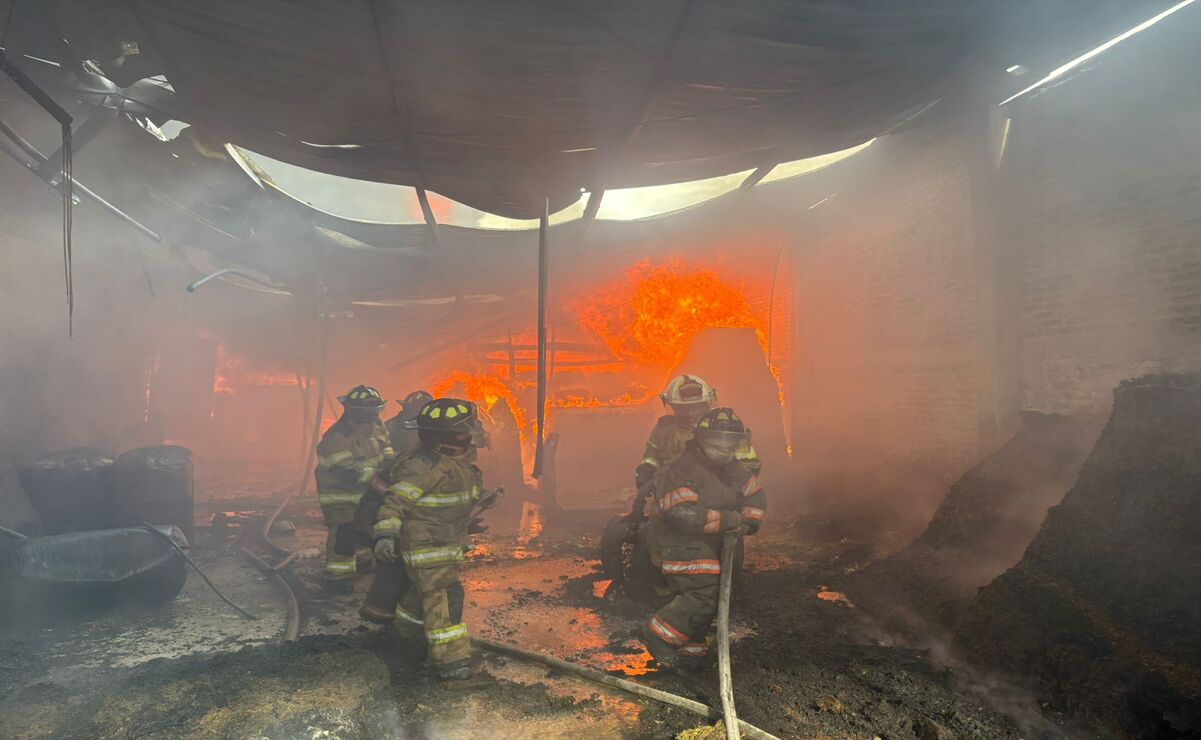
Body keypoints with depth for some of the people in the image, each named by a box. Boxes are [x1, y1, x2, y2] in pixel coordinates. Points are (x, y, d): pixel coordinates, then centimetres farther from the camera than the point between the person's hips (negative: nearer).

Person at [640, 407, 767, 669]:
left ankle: (691, 649, 29)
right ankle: (658, 635, -2)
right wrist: (726, 519, -26)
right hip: (680, 543, -9)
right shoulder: (680, 471, -20)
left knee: (710, 599, 13)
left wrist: (748, 521, -6)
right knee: (703, 595, -18)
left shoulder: (733, 469, 7)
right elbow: (682, 515, -30)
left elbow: (756, 495, 14)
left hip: (710, 546, 9)